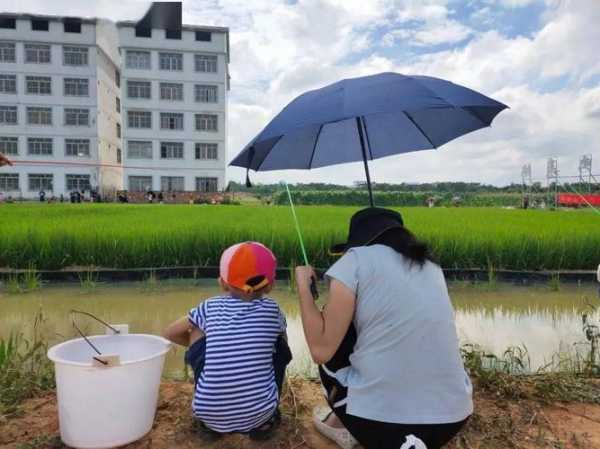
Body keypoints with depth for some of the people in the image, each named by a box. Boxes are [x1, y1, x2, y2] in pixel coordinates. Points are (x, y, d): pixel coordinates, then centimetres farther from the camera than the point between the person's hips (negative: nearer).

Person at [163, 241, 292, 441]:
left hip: (210, 413, 1)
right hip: (259, 413, 0)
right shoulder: (272, 309, 5)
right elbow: (283, 342, 24)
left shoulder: (211, 306, 6)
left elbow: (170, 334, 18)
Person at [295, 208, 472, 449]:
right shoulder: (431, 266, 12)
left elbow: (322, 350, -9)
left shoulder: (357, 259, -6)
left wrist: (303, 285, 3)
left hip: (379, 418, -6)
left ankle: (342, 422, 29)